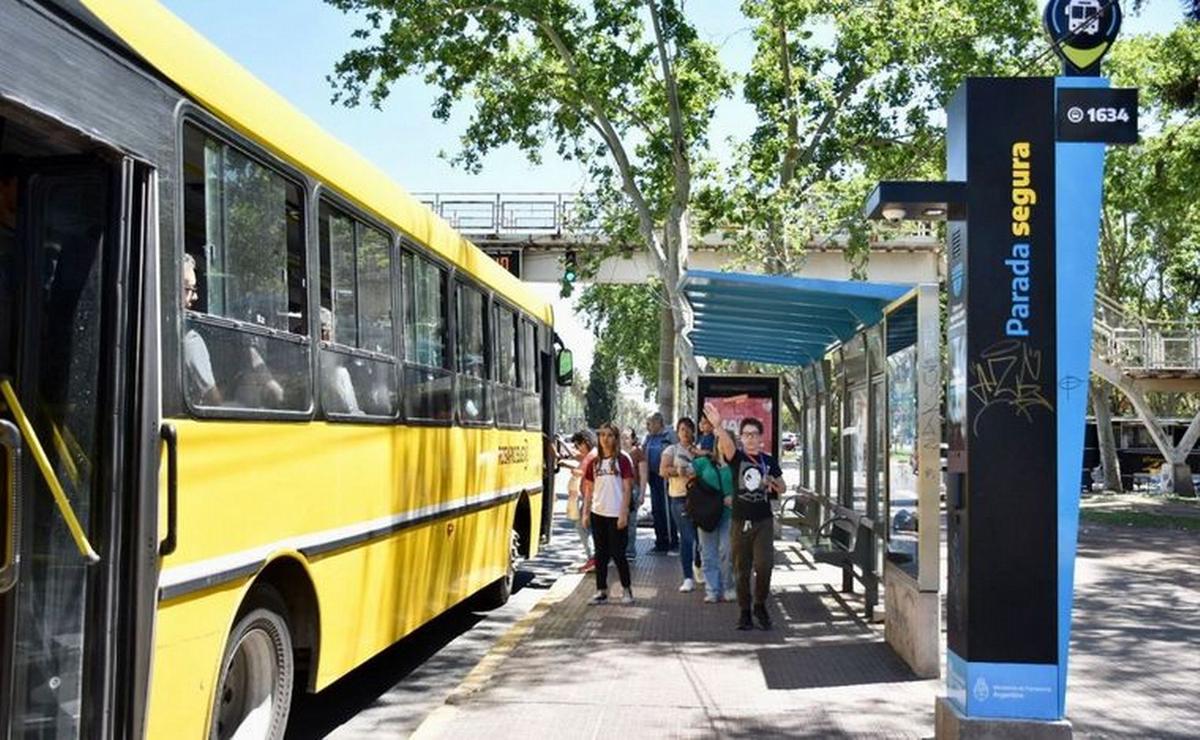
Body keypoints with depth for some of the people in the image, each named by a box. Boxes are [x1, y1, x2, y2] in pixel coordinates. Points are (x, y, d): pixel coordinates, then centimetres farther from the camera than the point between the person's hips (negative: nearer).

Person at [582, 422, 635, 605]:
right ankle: (601, 591, 15)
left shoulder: (622, 460, -4)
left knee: (618, 553, -1)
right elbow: (589, 489, 12)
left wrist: (624, 514, -12)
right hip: (598, 514, 4)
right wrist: (585, 512, 6)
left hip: (616, 515, -4)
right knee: (600, 554, 8)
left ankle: (627, 589, 14)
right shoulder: (594, 462, 9)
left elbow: (627, 489, -6)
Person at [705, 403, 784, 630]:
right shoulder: (736, 457, -2)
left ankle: (760, 605, 12)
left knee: (764, 565, -10)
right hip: (740, 521, -1)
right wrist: (717, 425, -47)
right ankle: (744, 611, 19)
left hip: (763, 521, 1)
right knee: (741, 569, 6)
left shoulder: (769, 461, 7)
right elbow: (726, 444, -25)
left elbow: (782, 488, 18)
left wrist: (773, 483, -7)